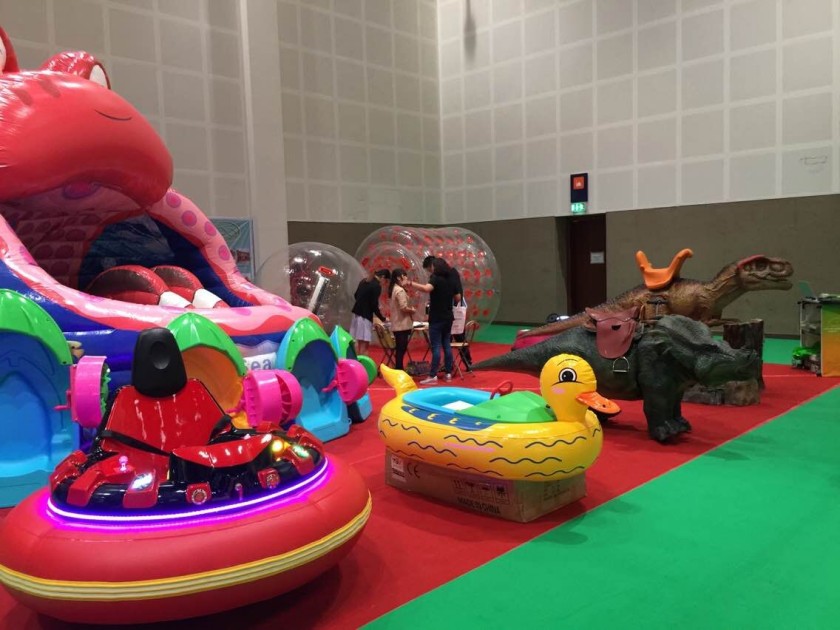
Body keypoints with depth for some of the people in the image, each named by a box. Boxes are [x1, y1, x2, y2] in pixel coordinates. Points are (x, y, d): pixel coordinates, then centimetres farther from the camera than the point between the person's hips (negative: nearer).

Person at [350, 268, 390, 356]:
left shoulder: (364, 281, 13)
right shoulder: (377, 286, -12)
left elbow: (356, 296, 22)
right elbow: (374, 305, -14)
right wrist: (383, 318, -4)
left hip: (357, 313, 9)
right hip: (365, 315, -9)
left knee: (358, 342, 9)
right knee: (364, 344, -7)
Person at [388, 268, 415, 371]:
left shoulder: (394, 289, 14)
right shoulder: (400, 290, -17)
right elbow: (404, 307, -23)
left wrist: (410, 308, 8)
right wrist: (412, 310, -6)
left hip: (398, 325, 10)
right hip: (402, 325, -10)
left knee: (400, 349, 14)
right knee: (401, 349, -5)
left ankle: (399, 370, 19)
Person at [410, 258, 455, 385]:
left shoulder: (435, 278, -12)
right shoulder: (450, 280, 10)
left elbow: (427, 288, -34)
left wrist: (411, 283, -28)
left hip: (437, 318, -7)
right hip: (448, 317, 7)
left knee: (436, 347, -8)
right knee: (447, 345, 11)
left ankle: (433, 376, -8)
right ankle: (448, 373, 15)